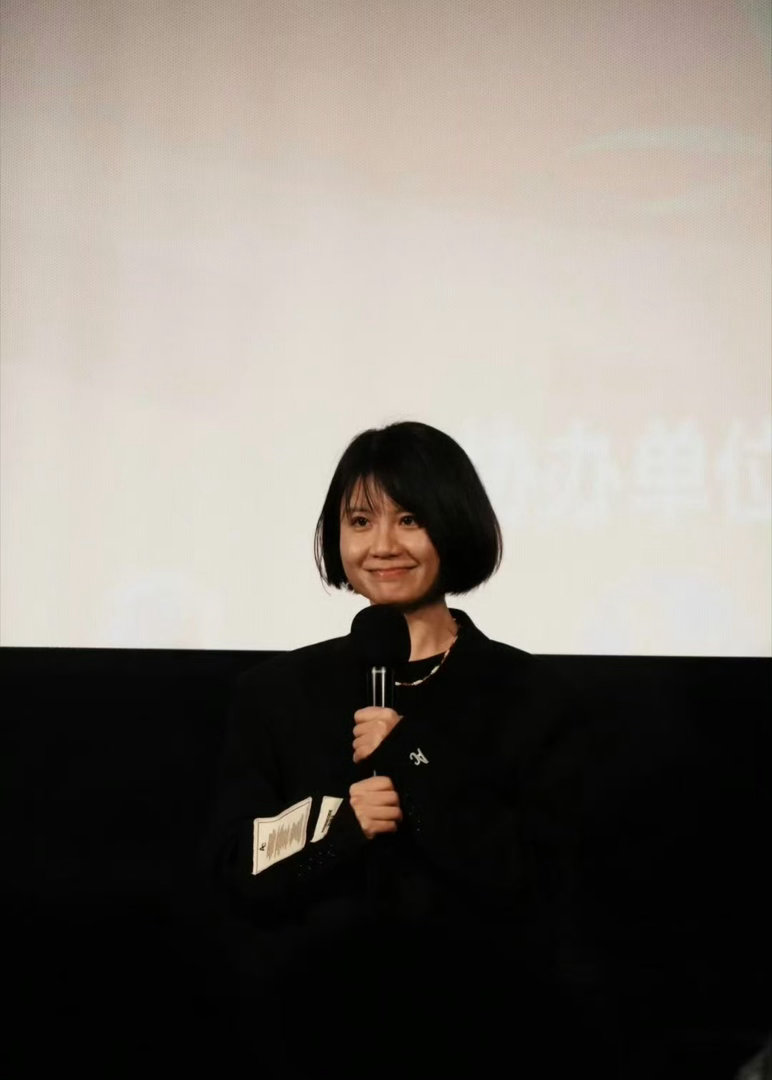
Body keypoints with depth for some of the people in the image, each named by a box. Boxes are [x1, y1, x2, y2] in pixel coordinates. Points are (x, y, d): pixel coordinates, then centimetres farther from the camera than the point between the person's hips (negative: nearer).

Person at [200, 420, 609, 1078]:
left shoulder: (523, 693, 6)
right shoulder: (279, 691, 12)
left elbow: (537, 878, -5)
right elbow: (238, 876, 5)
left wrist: (408, 762, -10)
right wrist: (341, 830, -14)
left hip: (490, 1012, 0)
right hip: (322, 1010, 0)